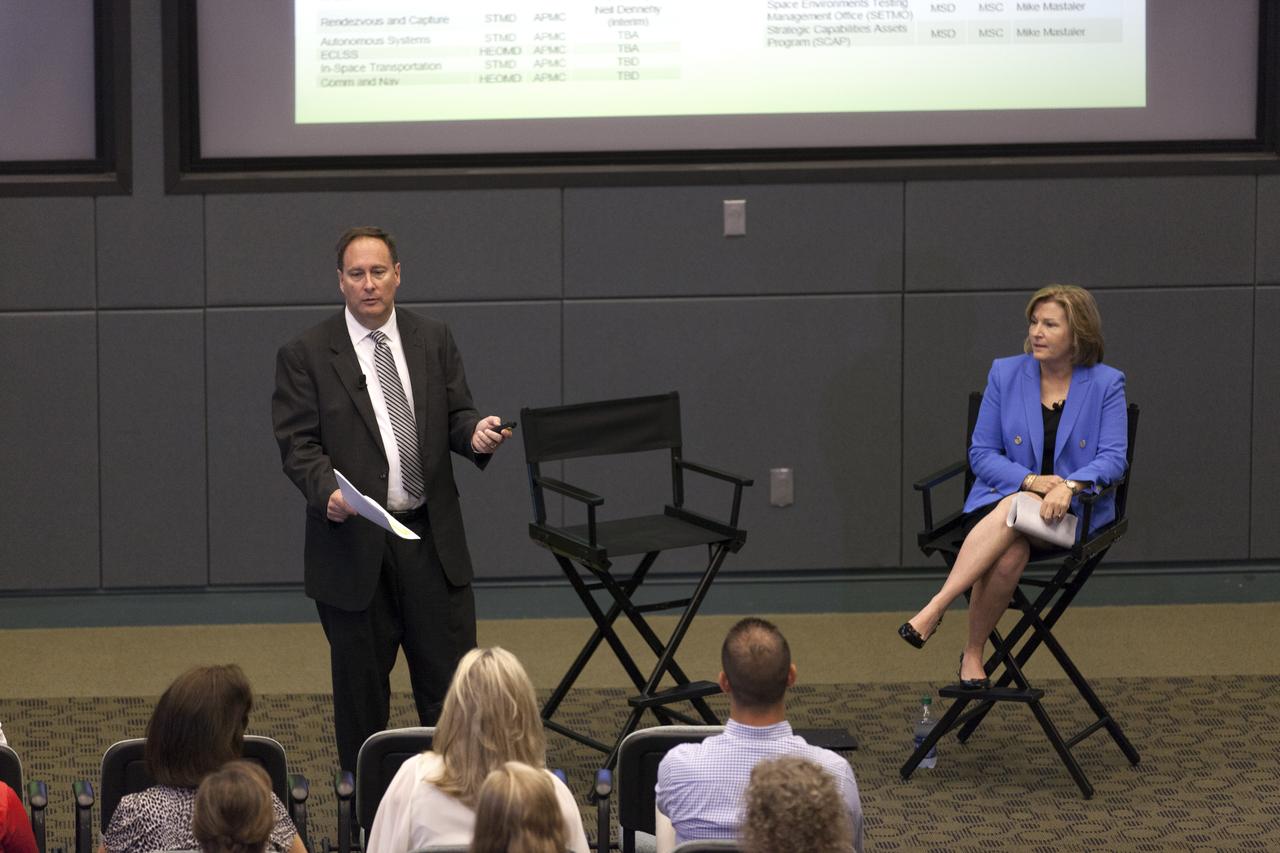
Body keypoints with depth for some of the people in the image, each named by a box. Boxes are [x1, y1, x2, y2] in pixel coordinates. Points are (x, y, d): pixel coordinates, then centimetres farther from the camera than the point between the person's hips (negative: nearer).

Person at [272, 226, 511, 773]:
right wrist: (328, 491, -24)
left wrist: (476, 434, -13)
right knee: (360, 691, 6)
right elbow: (297, 442, -6)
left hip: (433, 540, 3)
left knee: (450, 684, 3)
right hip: (354, 546, -3)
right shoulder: (306, 355, -1)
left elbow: (455, 416, 11)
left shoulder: (433, 340, 10)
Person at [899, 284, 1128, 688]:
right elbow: (981, 453, 3)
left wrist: (1069, 486, -27)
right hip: (1002, 497, 1)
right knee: (1009, 554, -35)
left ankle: (934, 610, -35)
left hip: (1074, 512, -1)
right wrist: (1031, 480, -14)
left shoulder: (1106, 384, 1)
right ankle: (973, 654, -26)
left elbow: (1112, 458, -7)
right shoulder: (1005, 374, 6)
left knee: (1014, 512, -36)